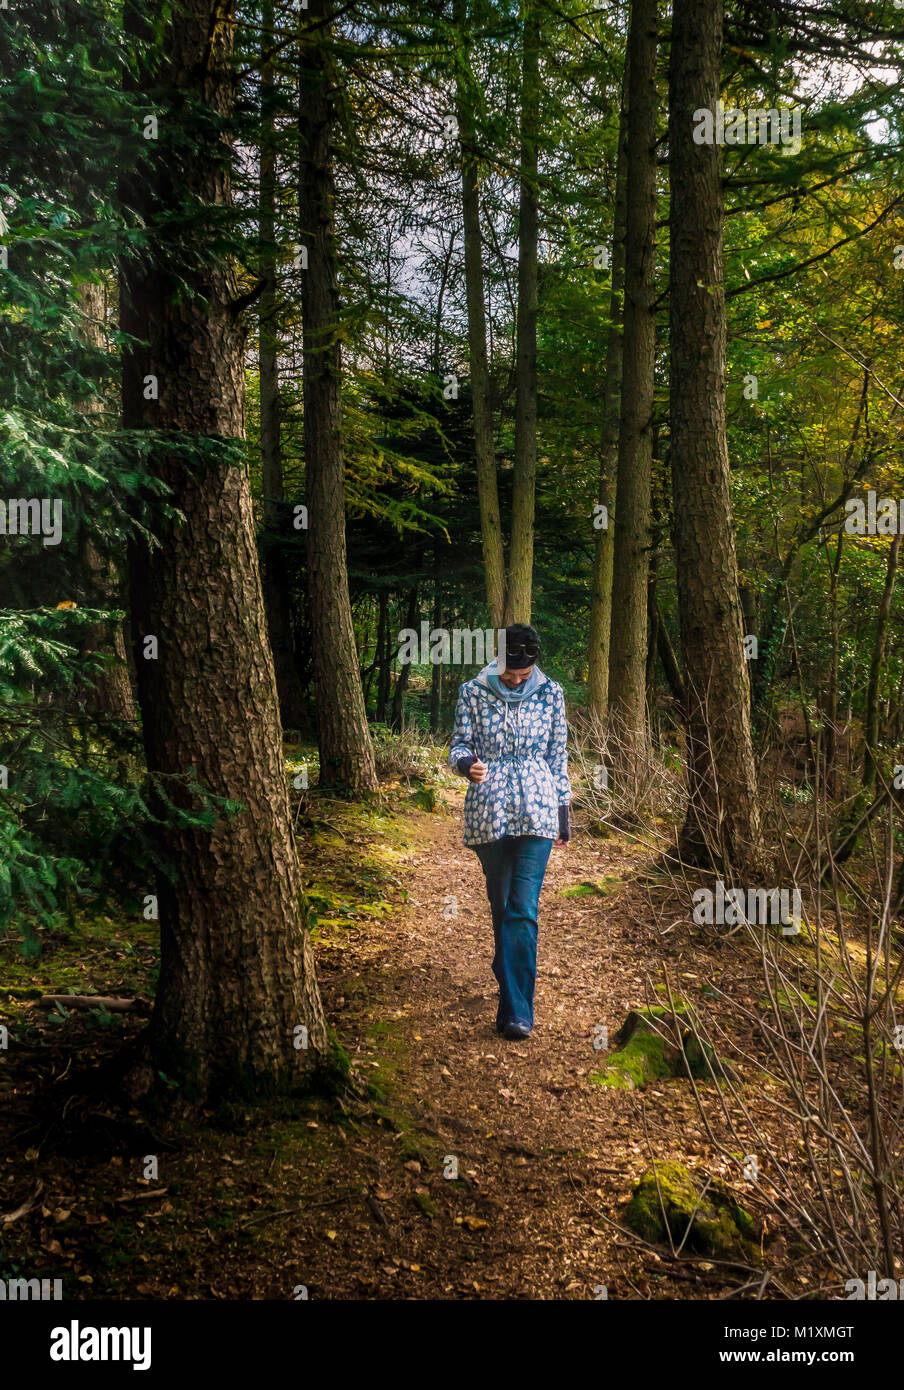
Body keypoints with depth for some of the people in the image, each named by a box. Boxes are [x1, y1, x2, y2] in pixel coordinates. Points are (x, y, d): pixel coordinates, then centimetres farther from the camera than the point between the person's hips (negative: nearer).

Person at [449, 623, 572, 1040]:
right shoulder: (473, 692, 1)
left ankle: (516, 1010, -9)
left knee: (523, 909, -10)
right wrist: (467, 763, -22)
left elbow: (558, 755, 10)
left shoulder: (550, 693, 4)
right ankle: (510, 986, 30)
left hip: (535, 811, -1)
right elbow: (460, 744, 3)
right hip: (488, 812, 1)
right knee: (501, 906, 10)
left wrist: (564, 811, 12)